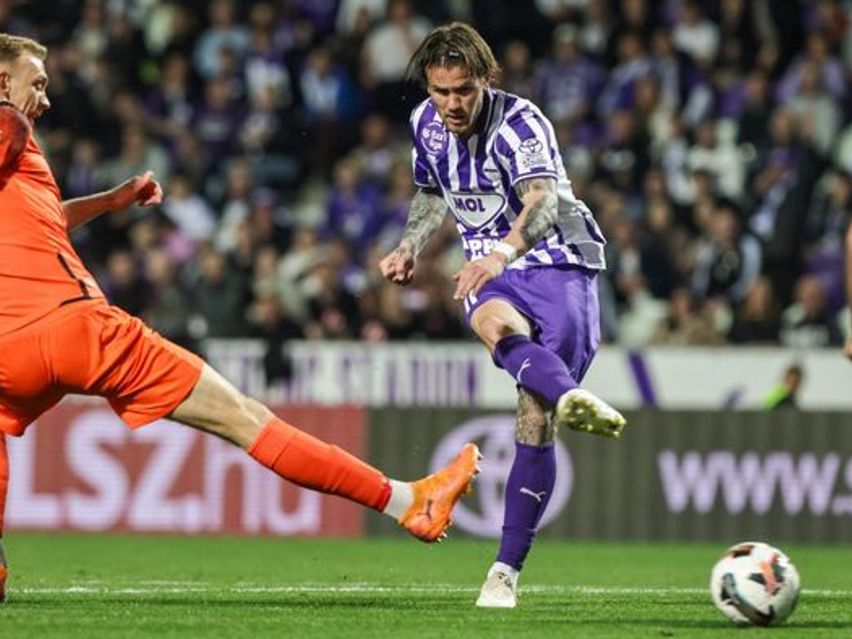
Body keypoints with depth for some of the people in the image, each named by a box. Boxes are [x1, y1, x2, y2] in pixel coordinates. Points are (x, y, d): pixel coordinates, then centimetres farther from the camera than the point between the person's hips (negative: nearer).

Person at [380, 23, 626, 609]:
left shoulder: (520, 122, -16)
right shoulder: (426, 123, 4)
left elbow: (543, 199, -35)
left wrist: (504, 252, -54)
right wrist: (409, 249, 8)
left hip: (558, 263, -3)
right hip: (491, 271, 3)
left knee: (536, 422, -13)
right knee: (495, 323, -37)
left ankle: (508, 569, -6)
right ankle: (571, 396, -66)